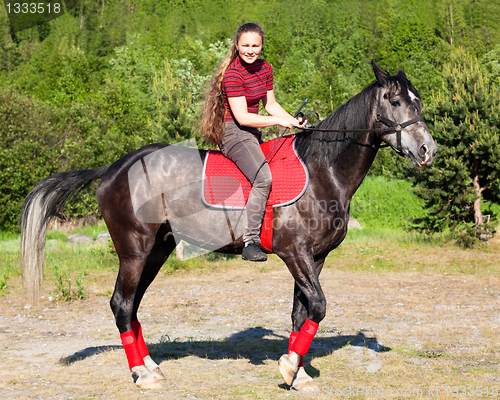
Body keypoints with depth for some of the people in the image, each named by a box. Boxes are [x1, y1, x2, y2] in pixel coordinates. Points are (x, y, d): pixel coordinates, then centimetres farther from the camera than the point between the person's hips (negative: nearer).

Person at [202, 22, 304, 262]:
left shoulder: (265, 68, 8)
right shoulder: (233, 74, -17)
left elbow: (270, 104, 17)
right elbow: (242, 117, -21)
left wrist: (293, 120, 1)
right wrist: (279, 121, -20)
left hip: (252, 133, 9)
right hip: (233, 133, -9)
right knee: (263, 178, -28)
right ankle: (250, 242, -27)